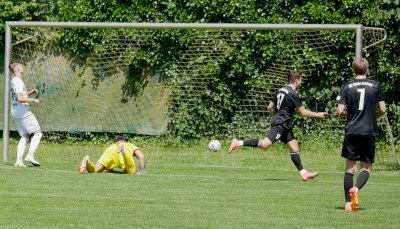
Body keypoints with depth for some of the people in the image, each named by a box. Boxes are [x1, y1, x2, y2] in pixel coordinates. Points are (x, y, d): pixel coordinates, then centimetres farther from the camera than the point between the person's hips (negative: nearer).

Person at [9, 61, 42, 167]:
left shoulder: (13, 81, 14)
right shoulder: (18, 82, -15)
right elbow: (20, 98, -23)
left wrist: (30, 93, 16)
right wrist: (33, 100, -13)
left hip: (15, 112, 9)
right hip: (23, 112, -9)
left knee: (25, 136, 10)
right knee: (38, 133, -3)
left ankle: (18, 160, 0)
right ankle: (30, 155, -13)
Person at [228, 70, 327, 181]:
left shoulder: (281, 90, 14)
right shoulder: (293, 94, -12)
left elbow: (270, 107, 17)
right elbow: (303, 112, -11)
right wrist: (317, 115, 0)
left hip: (283, 125, 10)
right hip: (280, 124, -10)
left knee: (294, 145, 8)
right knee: (265, 144, -19)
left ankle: (303, 173, 7)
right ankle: (238, 143, -19)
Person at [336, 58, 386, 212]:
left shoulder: (346, 87, 1)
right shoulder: (375, 86, 2)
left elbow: (340, 111, -5)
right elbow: (382, 109, 2)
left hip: (352, 131, 0)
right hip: (369, 132, 0)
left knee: (350, 167, 8)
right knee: (367, 166, 9)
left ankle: (348, 203, 5)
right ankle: (356, 188, -20)